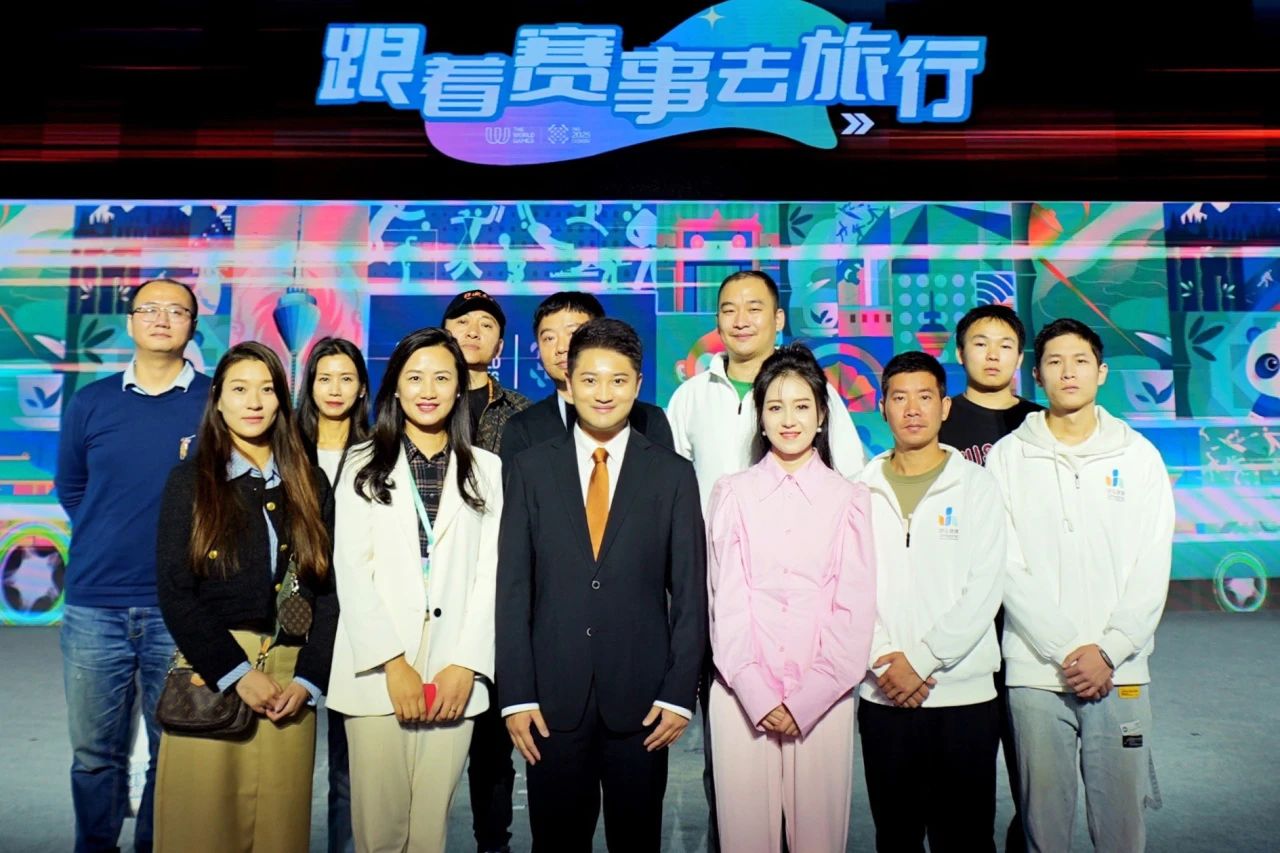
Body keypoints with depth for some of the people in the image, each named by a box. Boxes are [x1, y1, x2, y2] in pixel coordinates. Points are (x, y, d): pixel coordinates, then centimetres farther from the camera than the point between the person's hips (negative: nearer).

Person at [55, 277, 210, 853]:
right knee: (94, 752, 12)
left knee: (175, 751, 8)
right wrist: (108, 538, 13)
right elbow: (70, 487, 19)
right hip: (94, 605, 2)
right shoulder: (90, 403, 8)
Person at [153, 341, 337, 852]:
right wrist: (237, 674, -11)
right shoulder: (190, 481, 4)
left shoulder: (309, 484, 9)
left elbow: (328, 592, 6)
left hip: (291, 680, 2)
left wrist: (307, 680, -5)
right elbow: (175, 593, -4)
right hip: (210, 678, -1)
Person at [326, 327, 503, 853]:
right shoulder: (364, 466, 8)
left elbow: (491, 572, 3)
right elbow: (351, 569, 0)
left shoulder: (487, 470, 9)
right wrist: (393, 664, -9)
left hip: (454, 675, 1)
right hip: (378, 671, 0)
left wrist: (465, 665, -7)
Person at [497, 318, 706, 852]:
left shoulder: (673, 474, 1)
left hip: (641, 699, 0)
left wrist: (679, 693, -5)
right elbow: (512, 588, 0)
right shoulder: (532, 469, 1)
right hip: (553, 698, 1)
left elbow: (690, 593, 1)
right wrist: (516, 695, -5)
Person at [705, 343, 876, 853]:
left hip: (822, 696, 0)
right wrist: (759, 695, -7)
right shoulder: (732, 494, 5)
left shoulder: (849, 500, 5)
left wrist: (806, 699, -6)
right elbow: (727, 602, 1)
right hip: (743, 694, 0)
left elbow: (855, 609, 2)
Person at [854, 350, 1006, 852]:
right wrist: (885, 663, -11)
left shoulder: (977, 487, 1)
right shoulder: (862, 491, 5)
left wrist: (920, 660, -13)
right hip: (882, 696, 2)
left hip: (965, 696, -1)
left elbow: (983, 591, -7)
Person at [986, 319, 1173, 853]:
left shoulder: (1138, 456, 7)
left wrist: (1108, 652, -8)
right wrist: (1066, 649, -10)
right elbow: (1007, 568, -3)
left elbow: (1152, 569, 2)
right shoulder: (1008, 456, 2)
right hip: (1034, 672, -1)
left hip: (1120, 671, 1)